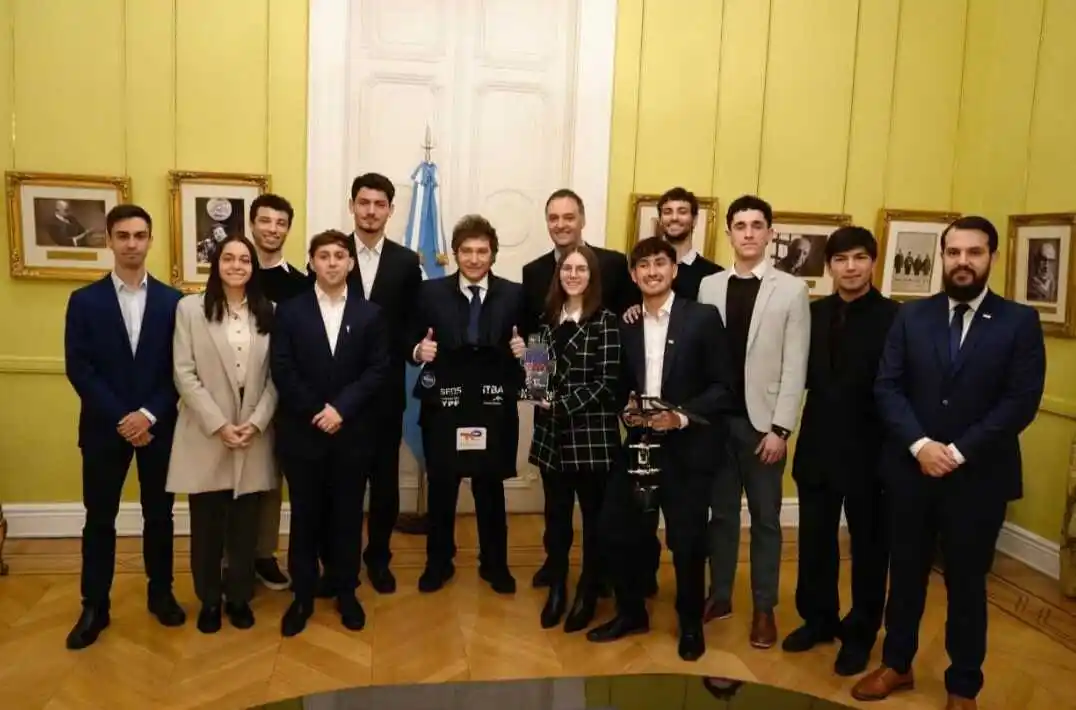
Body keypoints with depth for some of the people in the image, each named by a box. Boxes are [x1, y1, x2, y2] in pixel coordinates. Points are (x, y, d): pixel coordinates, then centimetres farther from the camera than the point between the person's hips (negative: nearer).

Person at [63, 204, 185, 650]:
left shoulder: (172, 301, 1)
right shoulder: (84, 301, 1)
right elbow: (78, 369, -6)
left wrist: (149, 414, -14)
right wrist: (121, 418, -14)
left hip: (159, 425, 0)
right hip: (104, 427, 0)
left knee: (159, 514, 11)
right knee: (100, 518, 8)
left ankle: (161, 594, 27)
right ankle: (94, 608, 22)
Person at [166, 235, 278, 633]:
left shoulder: (268, 312, 5)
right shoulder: (190, 308, -1)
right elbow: (185, 375, -6)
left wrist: (256, 422, -10)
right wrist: (219, 425, -13)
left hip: (254, 436, 2)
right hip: (206, 435, -1)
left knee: (245, 525, 10)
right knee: (207, 525, 8)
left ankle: (239, 597, 27)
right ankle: (209, 600, 26)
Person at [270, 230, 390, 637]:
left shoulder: (370, 314, 4)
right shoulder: (289, 311, 2)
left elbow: (378, 370, -3)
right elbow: (281, 370, -5)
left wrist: (341, 408, -14)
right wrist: (315, 412, -13)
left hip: (352, 433, 1)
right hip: (302, 432, 0)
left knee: (348, 515, 10)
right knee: (305, 516, 8)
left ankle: (346, 592, 25)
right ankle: (303, 595, 22)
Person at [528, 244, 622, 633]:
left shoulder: (605, 321, -6)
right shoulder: (549, 317, 10)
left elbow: (607, 382, -11)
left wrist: (563, 404, -15)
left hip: (592, 434, -4)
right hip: (551, 432, 4)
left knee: (593, 515, 8)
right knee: (556, 514, 12)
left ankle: (588, 592, 25)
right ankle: (557, 588, 28)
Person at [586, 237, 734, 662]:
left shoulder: (703, 318, -6)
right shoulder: (626, 325, 8)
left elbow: (723, 388, -8)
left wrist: (682, 417, -19)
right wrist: (628, 404, -6)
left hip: (687, 447, -4)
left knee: (687, 540, 4)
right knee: (617, 528, 6)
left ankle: (691, 624, 28)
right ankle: (631, 612, 29)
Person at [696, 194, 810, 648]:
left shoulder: (792, 290, -1)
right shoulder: (708, 286, 6)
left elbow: (794, 367, -5)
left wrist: (780, 428, -10)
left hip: (762, 421, -2)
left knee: (765, 518, 8)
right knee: (721, 513, 13)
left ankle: (764, 608, 20)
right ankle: (719, 596, 26)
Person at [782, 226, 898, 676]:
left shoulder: (894, 317, -10)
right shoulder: (814, 312, 6)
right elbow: (804, 373, 7)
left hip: (869, 448, -4)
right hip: (818, 444, 4)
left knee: (868, 543, 12)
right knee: (815, 539, 15)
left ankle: (860, 633, 29)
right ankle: (819, 618, 35)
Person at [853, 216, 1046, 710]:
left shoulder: (1020, 322, -2)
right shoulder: (911, 317, 4)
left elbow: (1022, 401, -9)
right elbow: (887, 388, -1)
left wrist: (959, 452, -16)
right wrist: (919, 444, -15)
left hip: (979, 475, -2)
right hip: (911, 469, 2)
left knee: (967, 582, 11)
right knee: (906, 573, 14)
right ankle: (897, 664, 33)